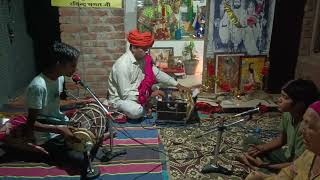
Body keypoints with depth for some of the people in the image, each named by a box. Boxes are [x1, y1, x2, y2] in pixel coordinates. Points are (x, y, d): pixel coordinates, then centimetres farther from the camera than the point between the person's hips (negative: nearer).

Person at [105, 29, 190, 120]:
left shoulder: (143, 59, -4)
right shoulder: (123, 65, -28)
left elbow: (157, 73, 5)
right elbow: (126, 94, -28)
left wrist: (177, 85, -2)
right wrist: (149, 95, -26)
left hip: (138, 94, 8)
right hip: (120, 98, -7)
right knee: (137, 111, -36)